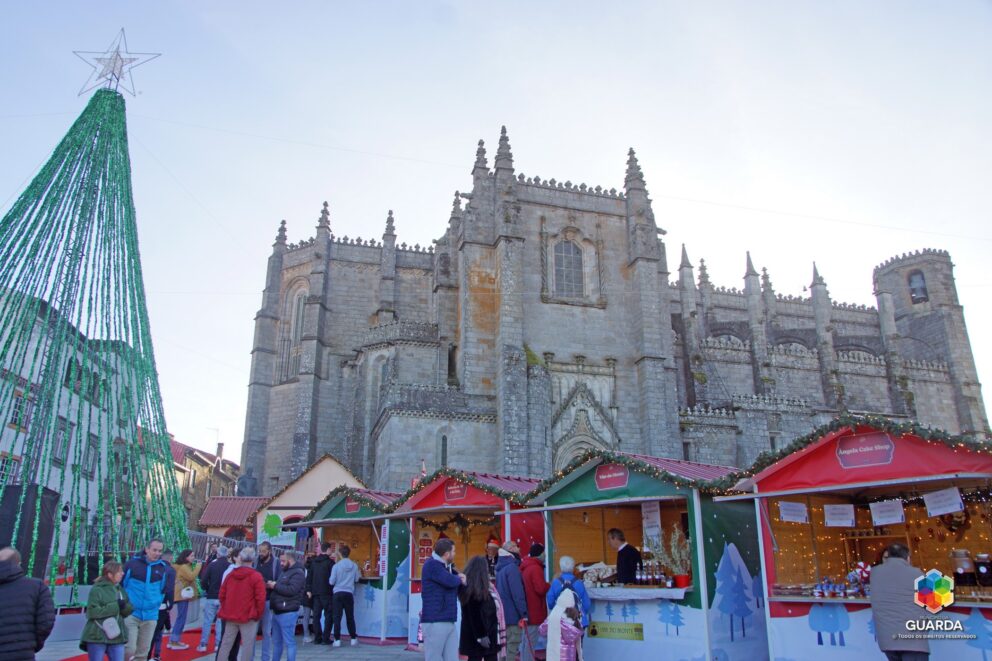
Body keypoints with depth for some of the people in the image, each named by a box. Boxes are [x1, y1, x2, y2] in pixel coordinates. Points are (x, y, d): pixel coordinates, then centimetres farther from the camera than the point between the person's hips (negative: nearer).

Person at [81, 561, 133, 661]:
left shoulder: (119, 589, 9)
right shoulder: (96, 590, -11)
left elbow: (129, 610, 10)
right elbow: (92, 612, -20)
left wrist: (123, 606, -13)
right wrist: (116, 606, -20)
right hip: (97, 637, -5)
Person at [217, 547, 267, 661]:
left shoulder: (230, 574, 5)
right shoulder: (256, 576, -11)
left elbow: (222, 595, 9)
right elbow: (260, 599, -13)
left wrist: (226, 610, 19)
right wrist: (258, 614, 1)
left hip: (230, 615, 5)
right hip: (248, 617, -5)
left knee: (226, 643, 13)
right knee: (247, 645, 1)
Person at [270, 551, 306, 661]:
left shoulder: (297, 573, -11)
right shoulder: (285, 572, 21)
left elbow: (291, 590, -23)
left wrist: (275, 586, -15)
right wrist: (272, 585, 7)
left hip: (287, 612, -10)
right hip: (277, 611, 10)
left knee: (289, 641, -6)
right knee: (276, 641, 15)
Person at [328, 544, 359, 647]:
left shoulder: (336, 566, -9)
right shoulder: (354, 566, -4)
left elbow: (331, 582, -7)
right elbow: (356, 579, 6)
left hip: (338, 593, -2)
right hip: (349, 593, 2)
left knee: (337, 617, 2)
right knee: (350, 617, 12)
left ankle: (337, 640, 0)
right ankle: (353, 638, 17)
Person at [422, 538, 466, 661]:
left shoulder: (446, 567, 18)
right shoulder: (432, 564, -12)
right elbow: (451, 581, -22)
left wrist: (460, 577, -5)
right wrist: (459, 579, 1)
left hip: (449, 622, 9)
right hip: (435, 622, -9)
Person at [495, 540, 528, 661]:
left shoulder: (501, 567, 15)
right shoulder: (512, 567, -15)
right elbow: (517, 593, -20)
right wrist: (523, 613, -18)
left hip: (502, 614, 9)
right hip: (513, 614, -9)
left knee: (504, 647, 15)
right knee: (512, 647, -5)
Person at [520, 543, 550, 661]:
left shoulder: (525, 567, 12)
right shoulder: (536, 568, -17)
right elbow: (541, 588, -23)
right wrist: (551, 585, -6)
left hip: (527, 611, 9)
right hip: (534, 612, -9)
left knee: (527, 641, 15)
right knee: (530, 642, -5)